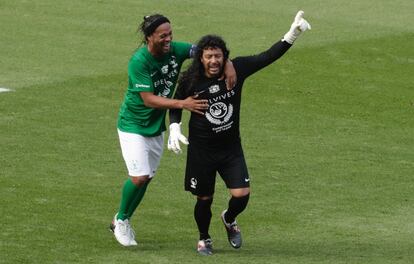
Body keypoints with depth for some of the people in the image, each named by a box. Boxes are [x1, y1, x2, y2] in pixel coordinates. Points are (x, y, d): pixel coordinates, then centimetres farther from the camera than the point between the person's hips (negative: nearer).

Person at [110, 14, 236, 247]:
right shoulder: (139, 61, -26)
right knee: (139, 177, -15)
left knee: (147, 178, 12)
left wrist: (228, 64, -25)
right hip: (133, 125, -6)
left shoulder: (175, 50, -11)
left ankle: (123, 221, 32)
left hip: (157, 127, 6)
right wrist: (182, 103, -37)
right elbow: (149, 99, -28)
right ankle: (121, 220, 11)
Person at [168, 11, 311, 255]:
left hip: (231, 148, 1)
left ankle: (229, 219, 27)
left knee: (242, 195, -9)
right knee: (204, 199, 7)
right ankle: (204, 238, 36)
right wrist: (174, 129, -11)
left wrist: (292, 36, -22)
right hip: (201, 150, -1)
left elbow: (268, 57, -12)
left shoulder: (236, 70, -10)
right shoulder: (190, 81, -12)